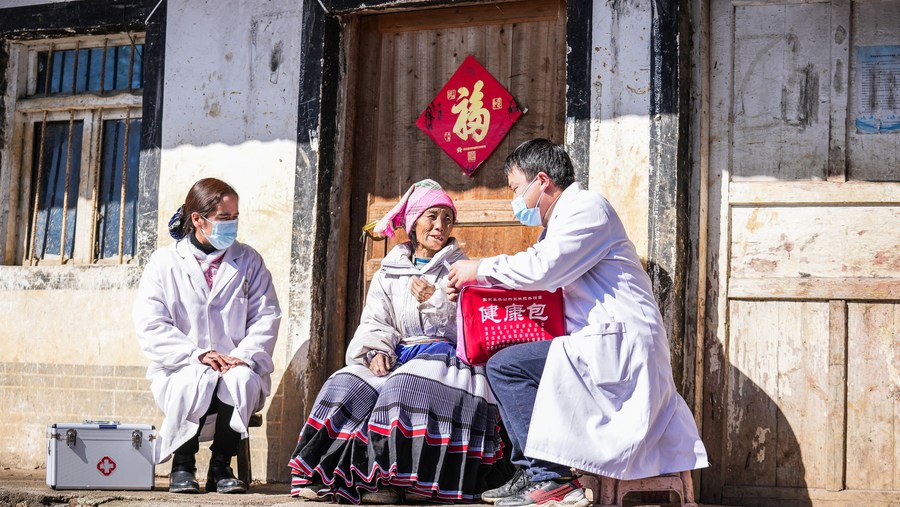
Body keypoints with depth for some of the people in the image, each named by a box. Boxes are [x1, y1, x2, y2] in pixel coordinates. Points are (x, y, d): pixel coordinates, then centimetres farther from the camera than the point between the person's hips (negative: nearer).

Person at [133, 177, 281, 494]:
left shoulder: (249, 261, 11)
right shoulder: (164, 262, 4)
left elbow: (266, 317, 4)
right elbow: (150, 325, -5)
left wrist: (243, 356, -14)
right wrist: (197, 354, -17)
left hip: (237, 369, 2)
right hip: (180, 372, -1)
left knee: (241, 379, -34)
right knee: (196, 381, -36)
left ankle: (221, 466, -13)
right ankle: (182, 465, -10)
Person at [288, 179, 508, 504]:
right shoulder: (389, 272, 19)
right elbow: (374, 322, 12)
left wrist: (435, 301, -8)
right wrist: (378, 351, -10)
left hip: (443, 356, -3)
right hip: (398, 355, 3)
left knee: (403, 387, -36)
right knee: (346, 386, -25)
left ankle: (389, 480, -32)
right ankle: (323, 476, -25)